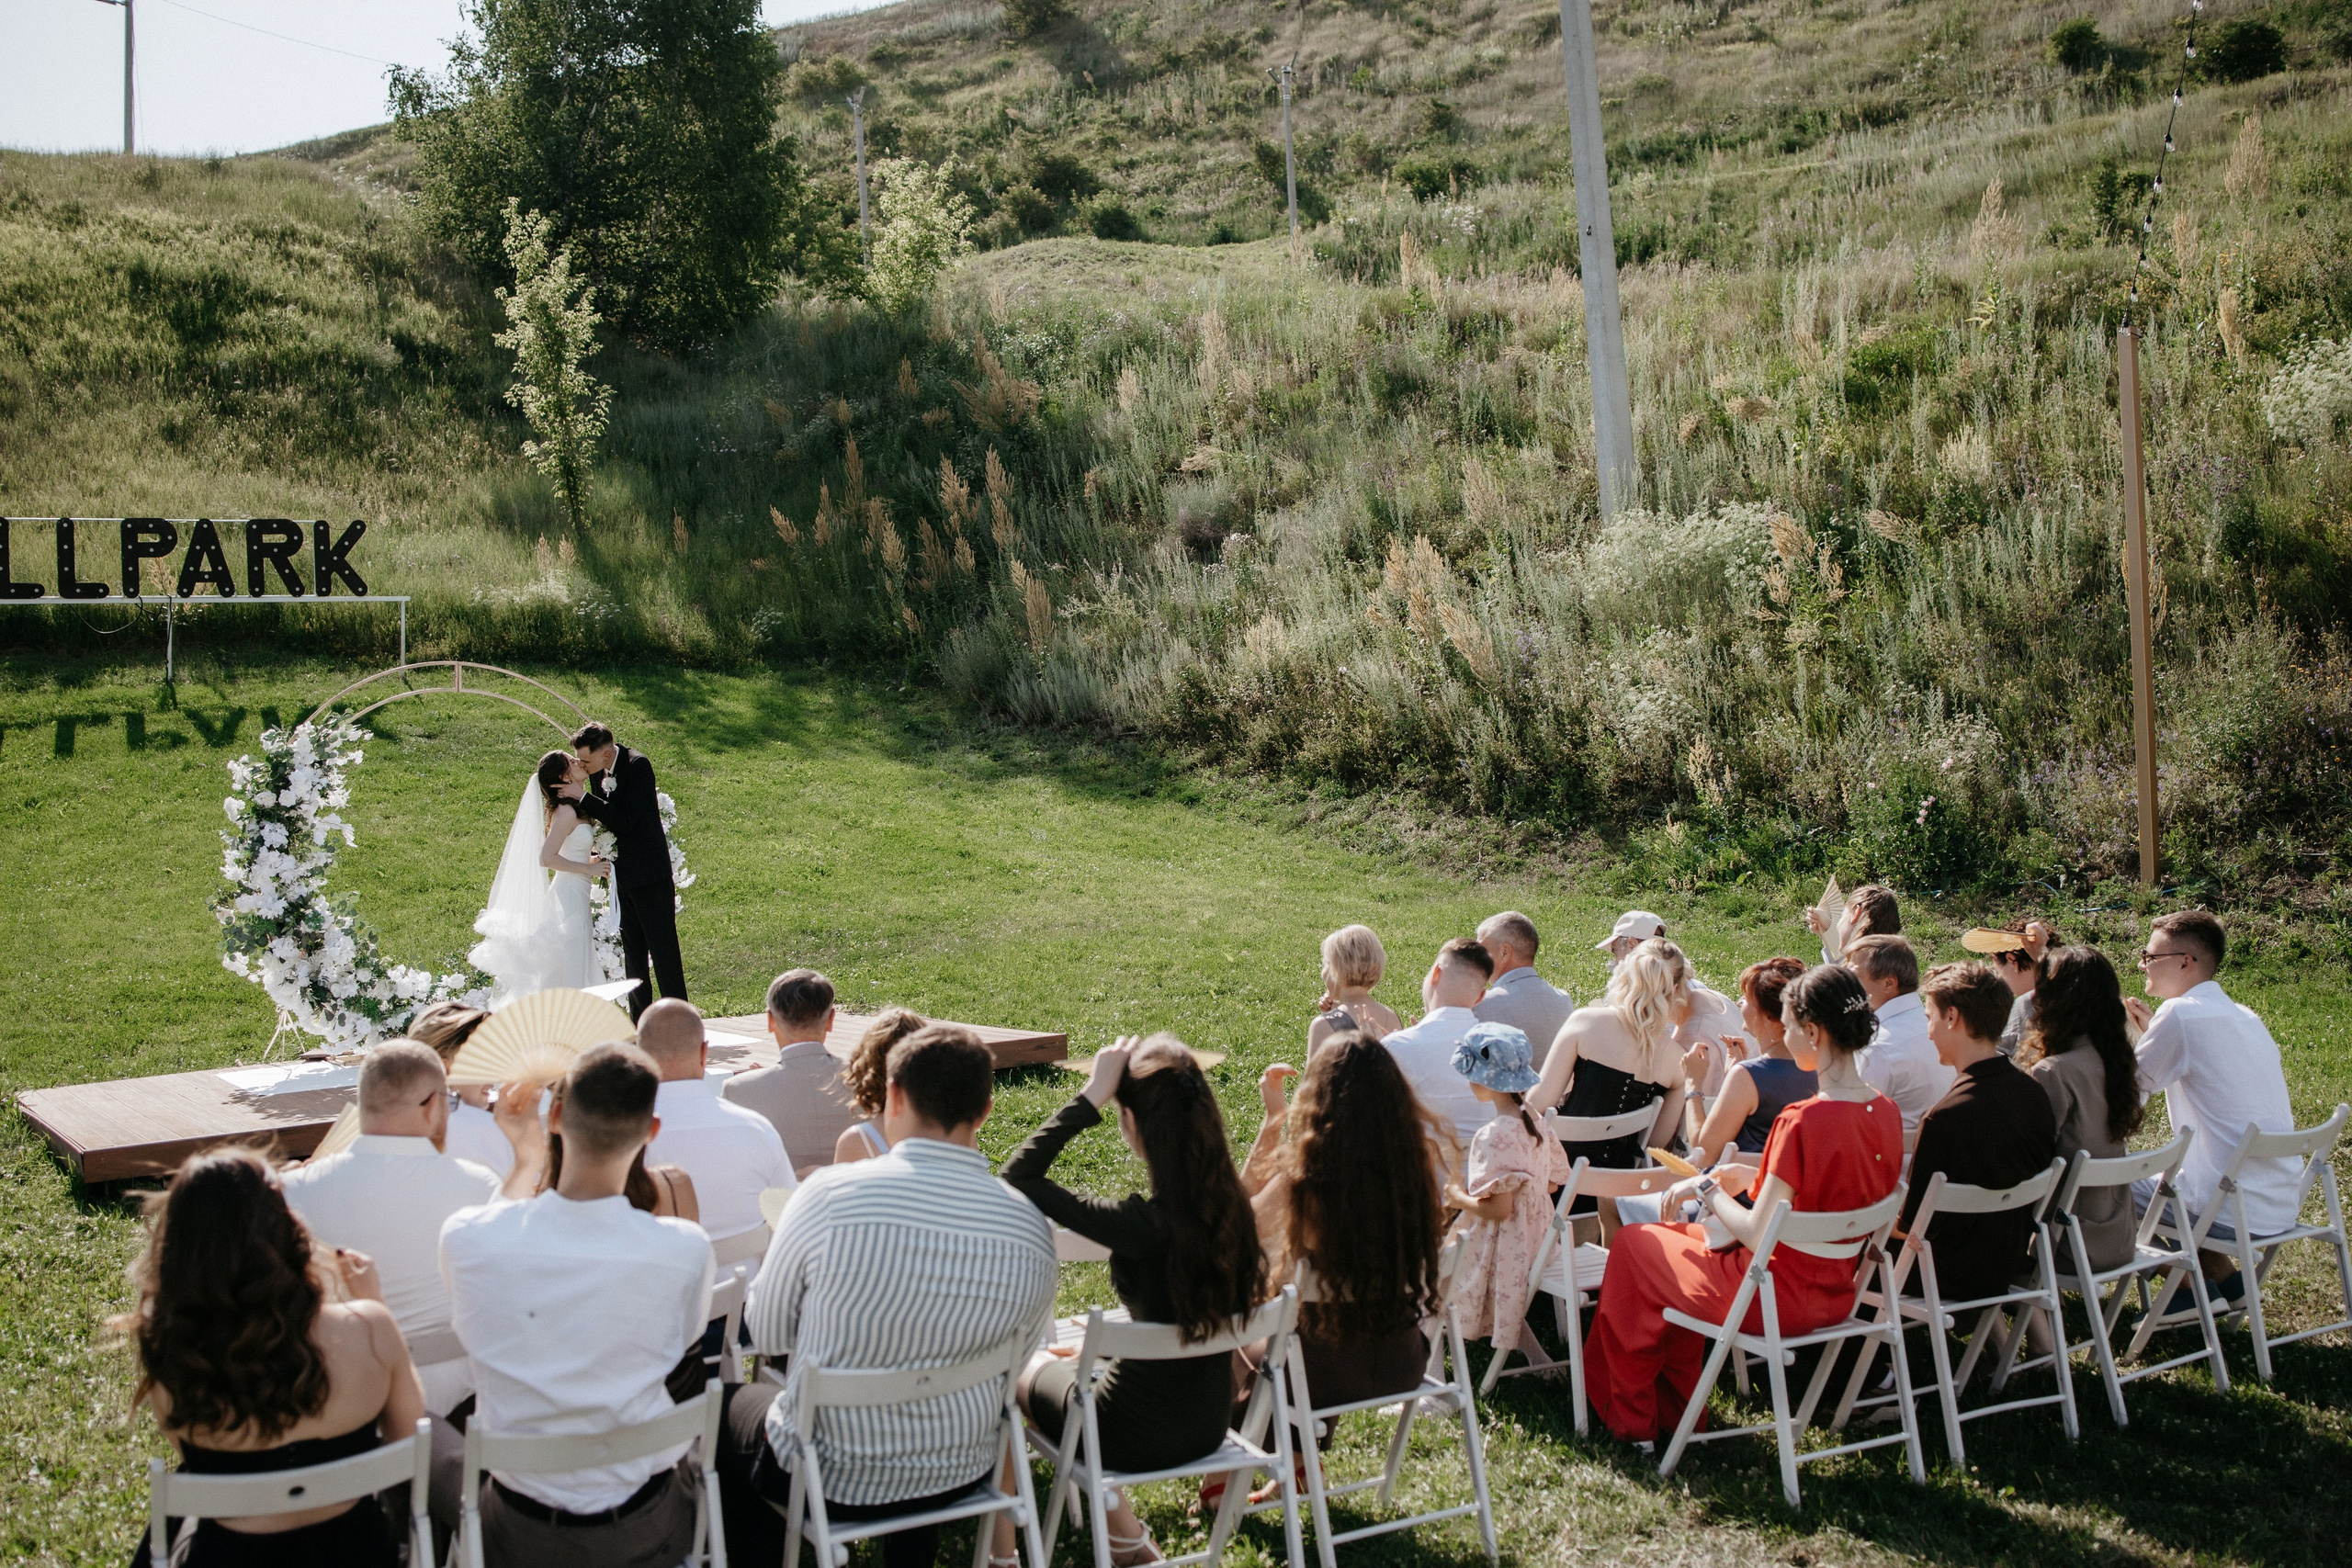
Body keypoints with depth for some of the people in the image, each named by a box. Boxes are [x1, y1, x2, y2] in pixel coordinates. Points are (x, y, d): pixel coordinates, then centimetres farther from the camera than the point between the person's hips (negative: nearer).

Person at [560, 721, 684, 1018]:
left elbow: (624, 820, -23)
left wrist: (582, 796, -20)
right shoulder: (597, 771, 5)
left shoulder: (638, 765, -17)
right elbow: (605, 818, 11)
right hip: (622, 874, 8)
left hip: (649, 873, -8)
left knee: (663, 947, -5)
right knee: (632, 950, 12)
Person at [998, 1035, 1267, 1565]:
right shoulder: (1233, 1204, -12)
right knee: (1078, 1360, 31)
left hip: (1137, 1437, -6)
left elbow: (1019, 1175, -23)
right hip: (1210, 1426, 6)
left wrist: (1090, 1097, -22)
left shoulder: (1141, 1224, -30)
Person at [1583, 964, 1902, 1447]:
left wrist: (1709, 1192, -6)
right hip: (1838, 1295, 8)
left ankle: (1632, 1420, 28)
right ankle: (1677, 1407, 35)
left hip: (1777, 1298, -8)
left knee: (1633, 1243, 14)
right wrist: (1754, 1176, 9)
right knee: (1683, 1236, 28)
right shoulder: (1886, 1113, -3)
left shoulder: (1804, 1121, -27)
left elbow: (1756, 1235, -23)